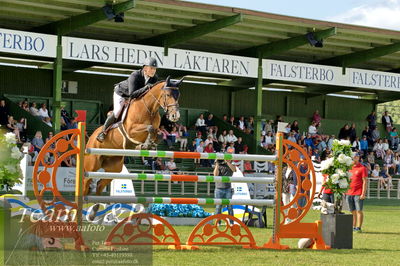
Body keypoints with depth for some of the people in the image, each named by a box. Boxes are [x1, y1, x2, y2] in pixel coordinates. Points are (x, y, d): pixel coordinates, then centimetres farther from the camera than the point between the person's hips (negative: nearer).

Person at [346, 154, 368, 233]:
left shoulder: (362, 168, -3)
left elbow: (364, 181, -6)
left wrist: (363, 194, -13)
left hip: (358, 194, -6)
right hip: (349, 193, 6)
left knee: (359, 211, -6)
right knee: (353, 211, 9)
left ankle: (358, 227, -6)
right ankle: (353, 227, 13)